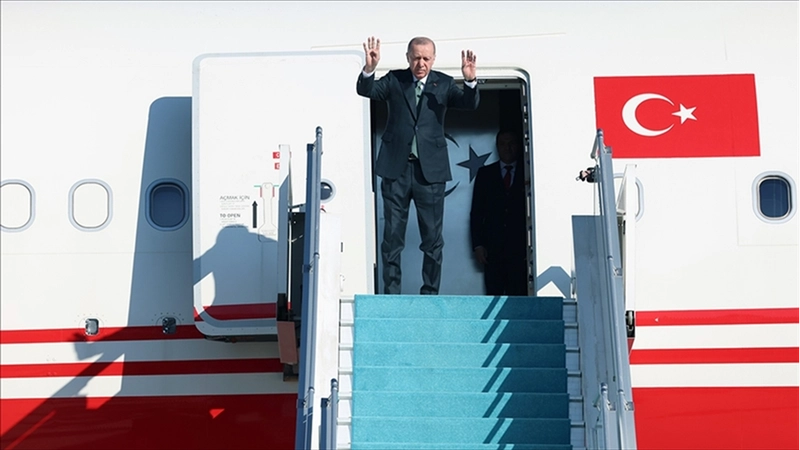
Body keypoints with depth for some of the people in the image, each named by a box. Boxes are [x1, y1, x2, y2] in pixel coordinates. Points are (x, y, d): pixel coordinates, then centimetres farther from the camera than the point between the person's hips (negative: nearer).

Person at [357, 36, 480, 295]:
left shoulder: (443, 84, 7)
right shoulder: (394, 81, 7)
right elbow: (366, 90, -8)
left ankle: (430, 294, 13)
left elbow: (470, 104, -7)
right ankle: (391, 294, 13)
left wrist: (470, 81, -28)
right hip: (396, 167, 0)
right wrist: (369, 69, -29)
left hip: (430, 169, 0)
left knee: (433, 238, 4)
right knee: (392, 237, 5)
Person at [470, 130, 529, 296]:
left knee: (518, 296, -7)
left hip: (520, 247, -1)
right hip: (492, 247, 1)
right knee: (493, 295, -3)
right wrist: (477, 244, 1)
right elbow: (476, 212, 10)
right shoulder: (485, 173, 14)